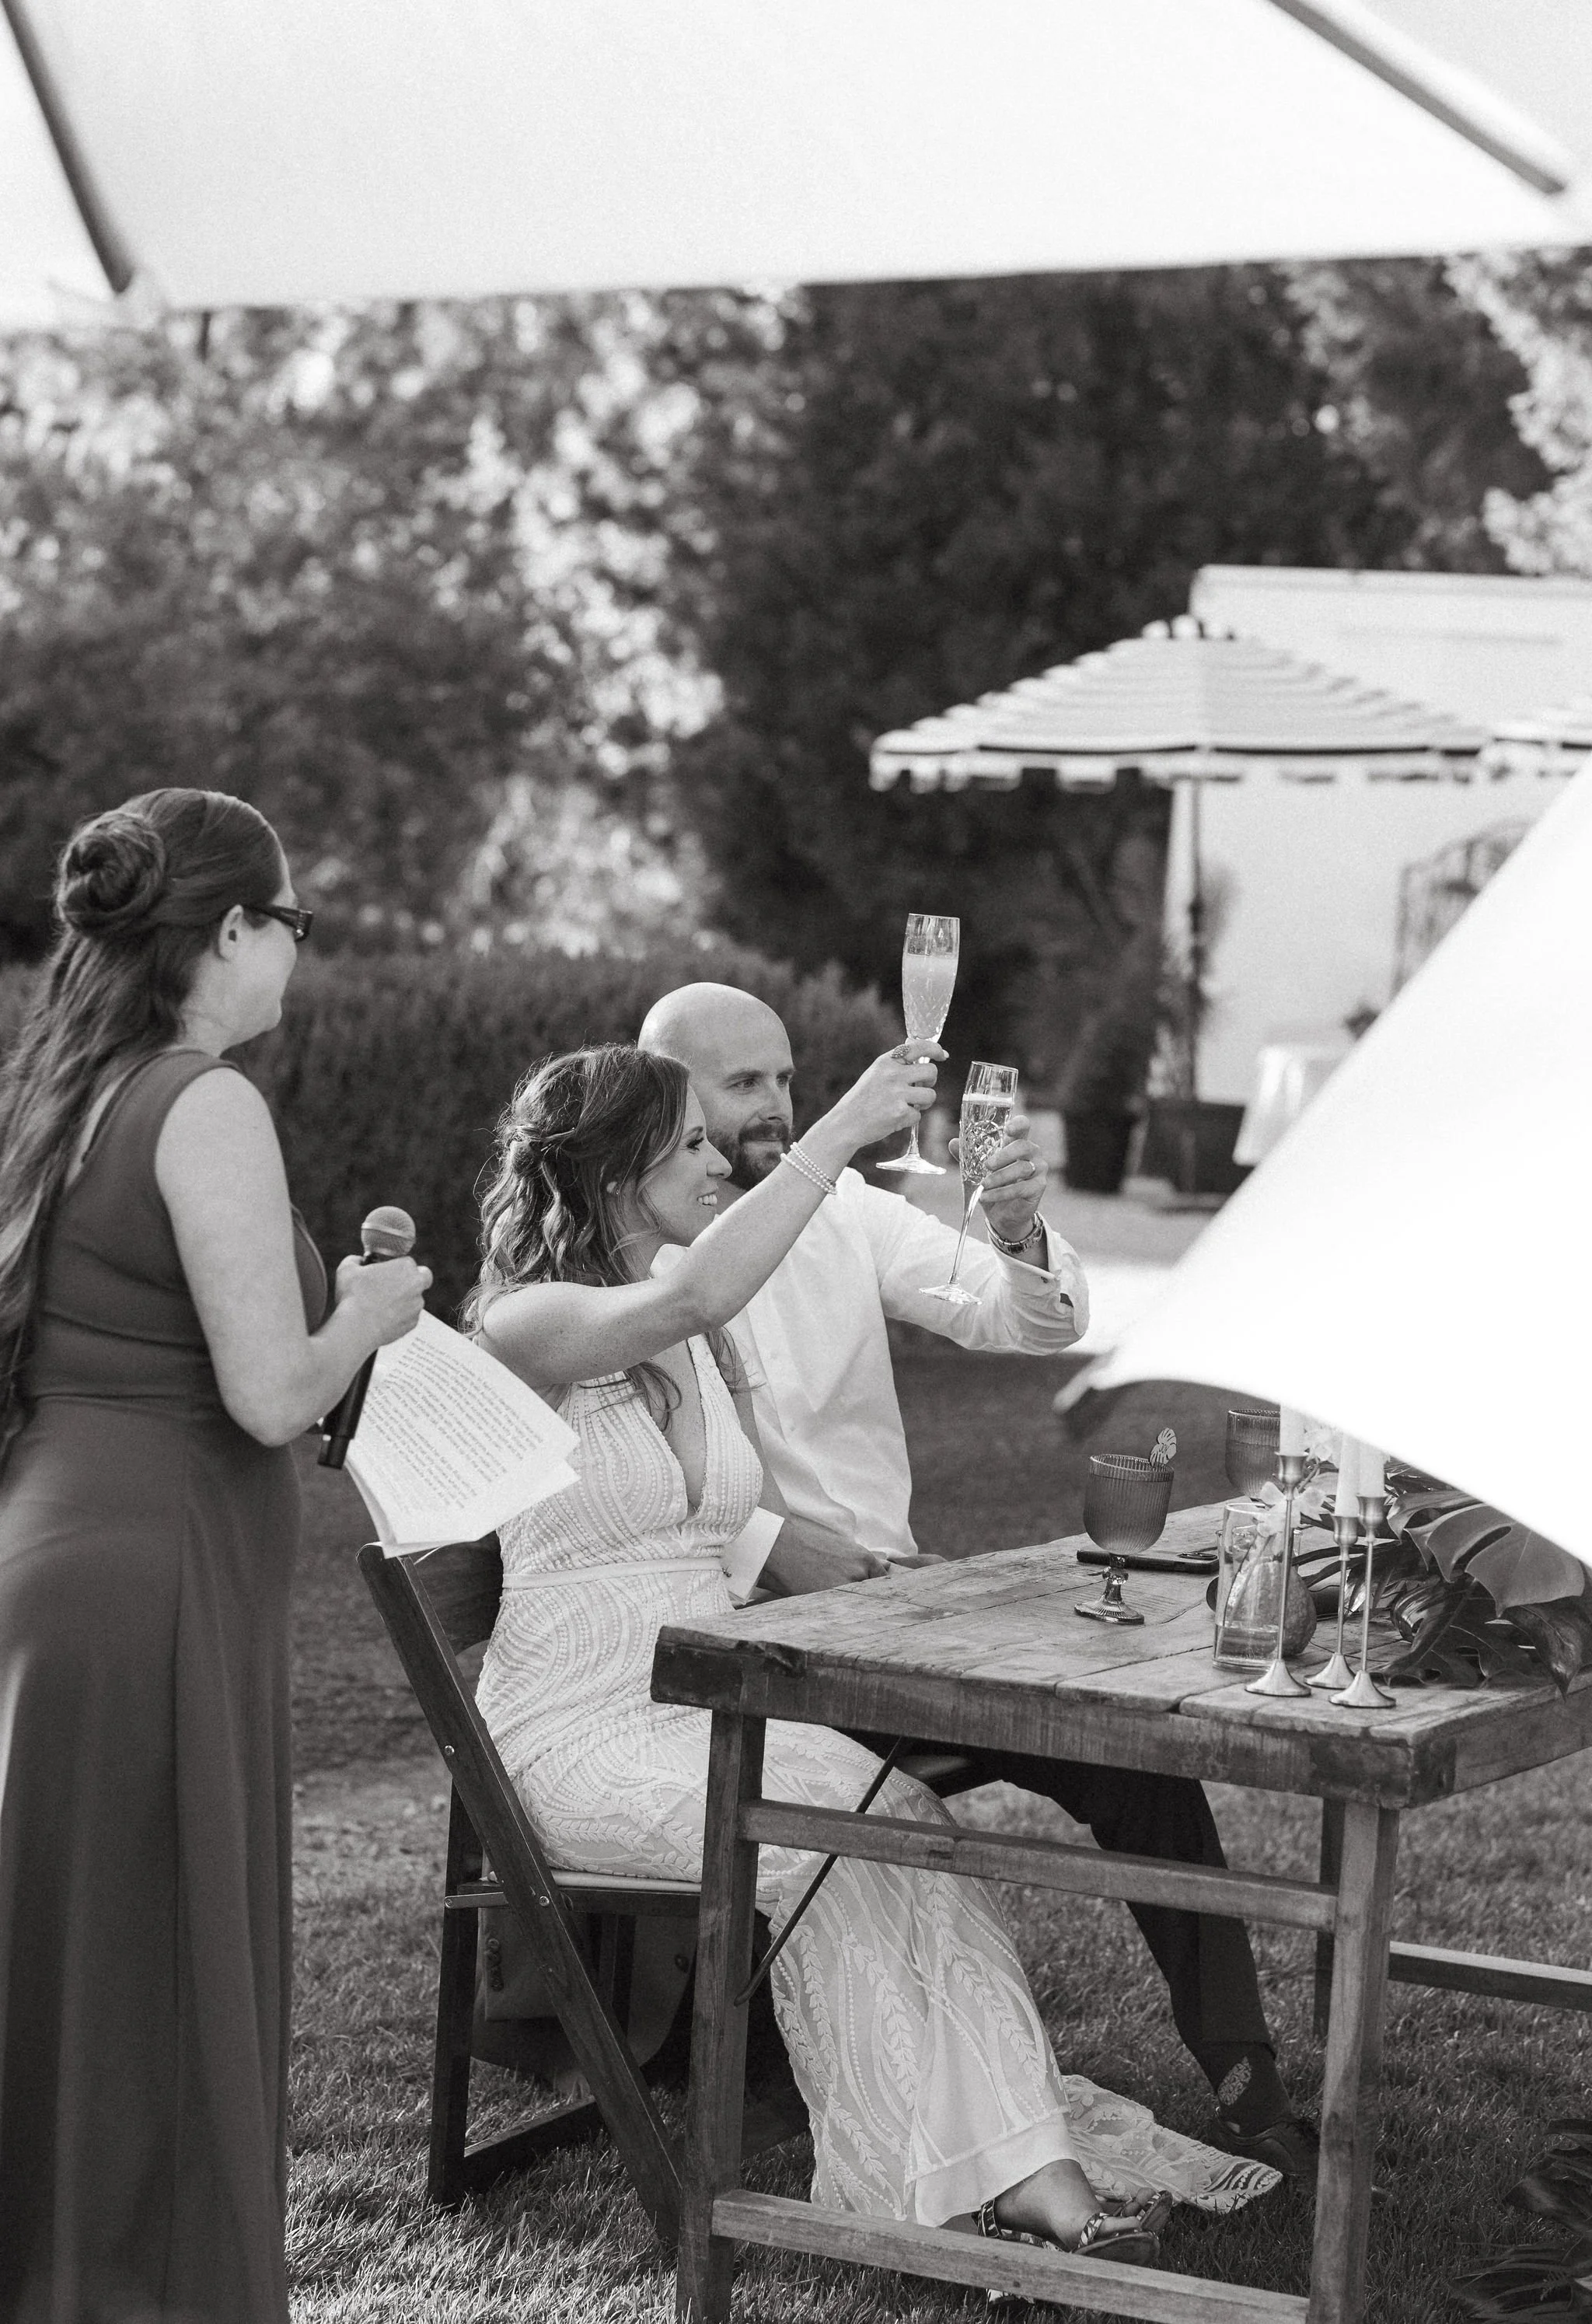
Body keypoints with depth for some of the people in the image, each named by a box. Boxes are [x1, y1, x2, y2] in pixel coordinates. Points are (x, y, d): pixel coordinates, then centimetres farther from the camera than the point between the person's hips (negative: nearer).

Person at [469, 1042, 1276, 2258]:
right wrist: (842, 1132, -27)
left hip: (715, 1705, 7)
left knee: (893, 1813, -21)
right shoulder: (526, 1325, -9)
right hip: (582, 1732, -7)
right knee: (840, 1811, -28)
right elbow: (691, 1298, -29)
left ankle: (1029, 2167, -32)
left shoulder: (703, 1340, 17)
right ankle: (1019, 2172, -26)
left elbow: (770, 1529, 19)